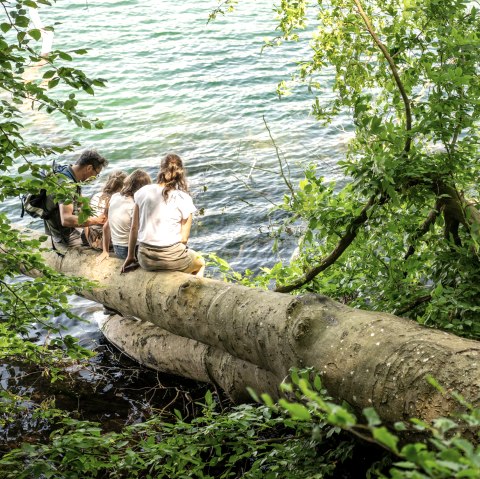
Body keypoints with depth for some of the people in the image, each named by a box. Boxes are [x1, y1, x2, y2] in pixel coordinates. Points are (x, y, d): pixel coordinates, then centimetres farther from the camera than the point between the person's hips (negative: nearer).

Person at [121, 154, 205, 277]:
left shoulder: (143, 192, -1)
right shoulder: (183, 199, -10)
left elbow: (134, 228, 3)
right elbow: (184, 238, -8)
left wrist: (130, 256, 13)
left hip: (145, 259, 4)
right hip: (170, 258, -4)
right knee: (200, 263, 29)